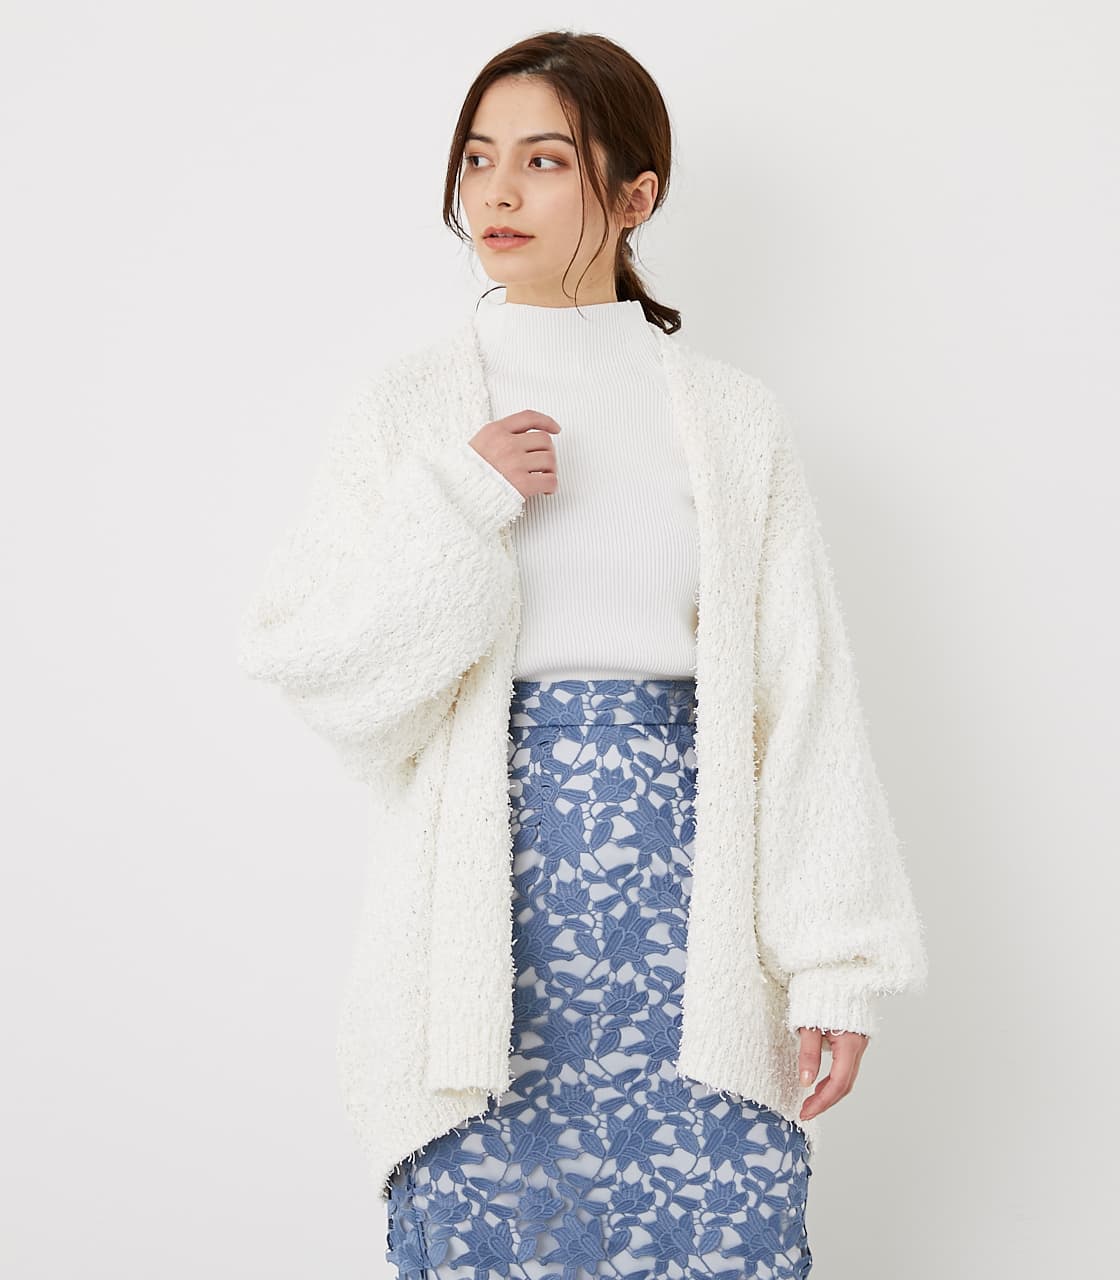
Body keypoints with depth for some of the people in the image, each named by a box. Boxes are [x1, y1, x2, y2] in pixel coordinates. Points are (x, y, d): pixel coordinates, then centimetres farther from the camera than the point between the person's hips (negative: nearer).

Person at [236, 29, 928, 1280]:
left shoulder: (730, 419, 4)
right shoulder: (410, 409, 5)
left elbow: (801, 698, 2)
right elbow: (295, 653, -2)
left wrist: (833, 960, -3)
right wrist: (459, 507, -14)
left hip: (682, 886, 0)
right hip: (484, 889, 0)